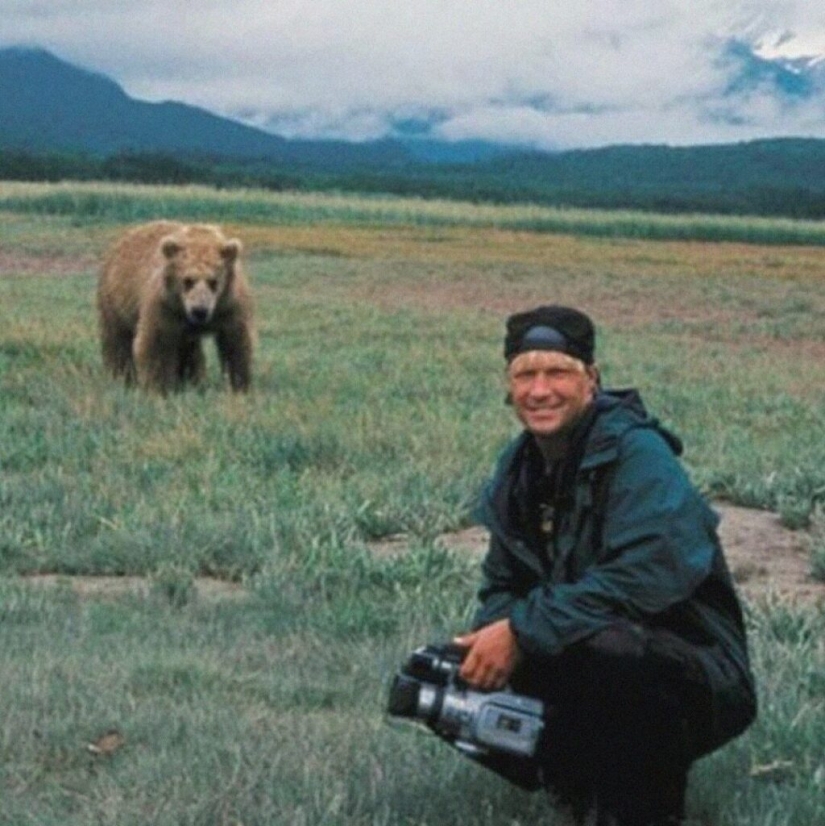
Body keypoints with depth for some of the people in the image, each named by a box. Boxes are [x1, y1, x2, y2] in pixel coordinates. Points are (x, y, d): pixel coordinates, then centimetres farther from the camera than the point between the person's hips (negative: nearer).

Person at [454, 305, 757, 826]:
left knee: (601, 645, -37)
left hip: (692, 678, -8)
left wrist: (524, 631, -29)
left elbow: (646, 575, -30)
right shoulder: (519, 469, 7)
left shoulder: (638, 453, -17)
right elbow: (502, 584, 10)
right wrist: (491, 636, -14)